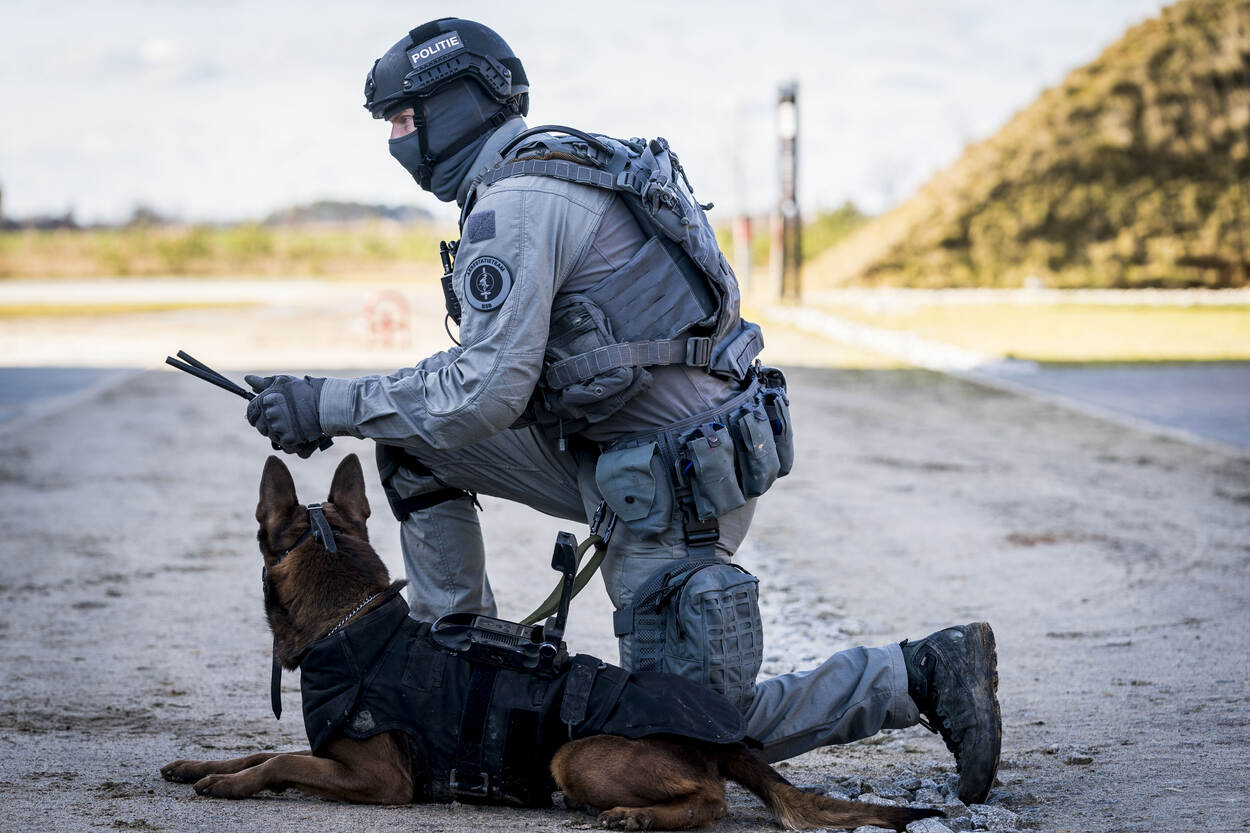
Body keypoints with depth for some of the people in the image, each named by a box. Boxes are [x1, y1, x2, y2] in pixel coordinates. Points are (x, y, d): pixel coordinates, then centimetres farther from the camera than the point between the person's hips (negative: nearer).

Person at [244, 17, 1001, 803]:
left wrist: (331, 406, -15)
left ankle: (924, 674, 2)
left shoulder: (515, 204, -18)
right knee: (415, 450, 10)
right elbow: (504, 363, 19)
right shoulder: (556, 168, 12)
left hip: (677, 483, -10)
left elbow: (484, 394, -23)